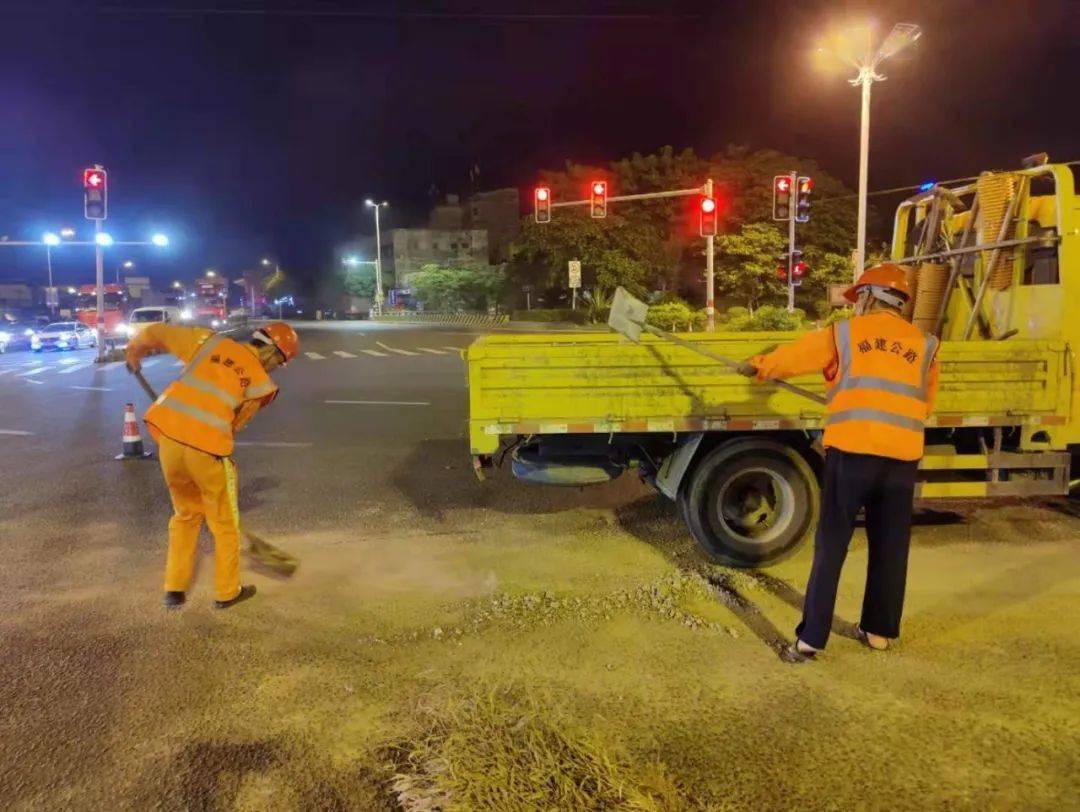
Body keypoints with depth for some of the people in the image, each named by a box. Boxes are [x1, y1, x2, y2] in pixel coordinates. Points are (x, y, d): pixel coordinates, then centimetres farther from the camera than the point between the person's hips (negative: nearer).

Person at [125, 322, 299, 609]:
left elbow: (157, 333, 16)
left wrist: (134, 352, 35)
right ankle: (227, 592, 27)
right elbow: (234, 424, 10)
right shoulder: (261, 383, 5)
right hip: (207, 448, -4)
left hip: (168, 436, 4)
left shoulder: (211, 343, 11)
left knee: (186, 514, 25)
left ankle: (175, 588, 30)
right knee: (225, 523, 16)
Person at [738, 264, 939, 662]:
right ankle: (880, 630, 28)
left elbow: (792, 356, 18)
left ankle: (810, 639, 3)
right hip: (902, 456, 3)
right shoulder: (924, 344, 12)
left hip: (852, 451, -3)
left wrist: (757, 365, 37)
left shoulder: (843, 333, 6)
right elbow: (926, 404, 20)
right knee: (889, 548, 15)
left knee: (830, 547, 2)